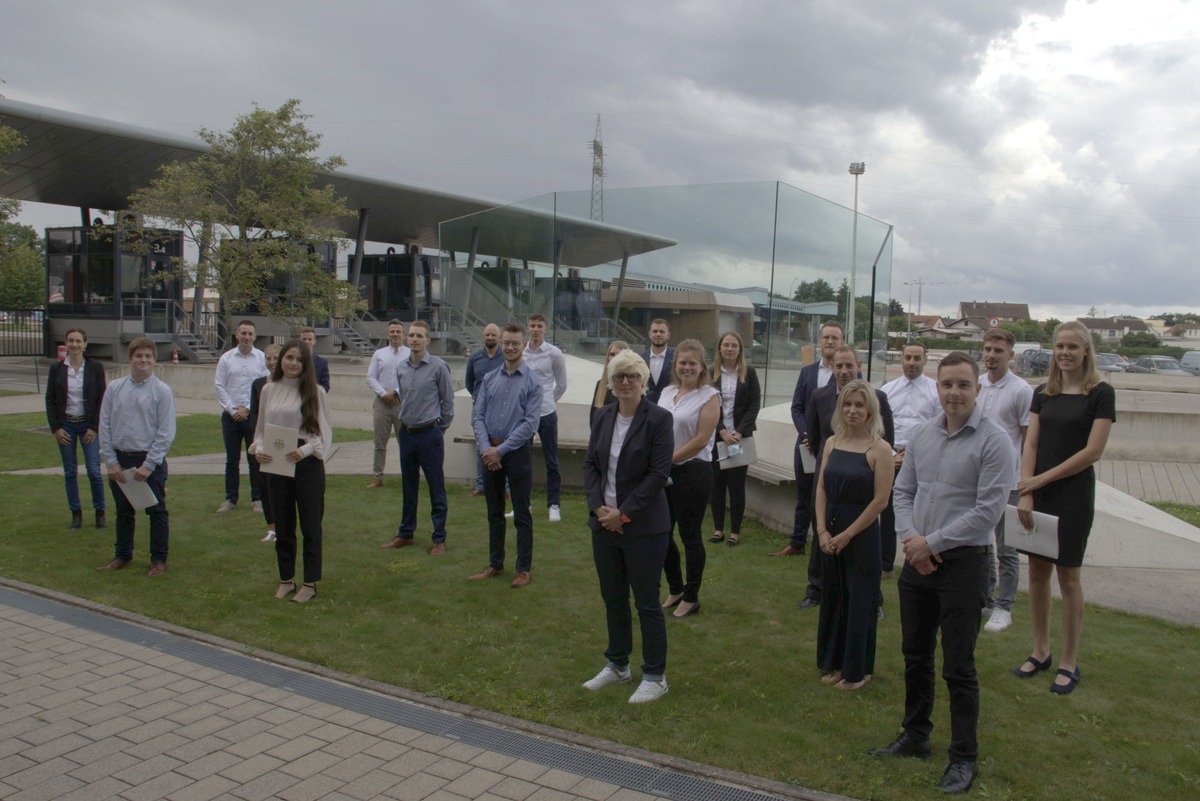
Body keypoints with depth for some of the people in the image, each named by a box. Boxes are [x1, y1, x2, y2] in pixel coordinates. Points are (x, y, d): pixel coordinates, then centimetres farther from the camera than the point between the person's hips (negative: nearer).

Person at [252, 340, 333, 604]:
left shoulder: (315, 392, -3)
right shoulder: (269, 390, 7)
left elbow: (324, 432, -4)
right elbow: (260, 428, 12)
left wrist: (305, 450, -20)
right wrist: (259, 449, -8)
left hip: (307, 464, -3)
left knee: (310, 524, 4)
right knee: (282, 526, 12)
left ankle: (310, 583, 15)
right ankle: (286, 580, 26)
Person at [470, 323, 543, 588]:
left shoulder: (532, 382, -7)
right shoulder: (489, 379, 6)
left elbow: (530, 423, -13)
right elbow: (478, 416, 3)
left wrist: (500, 450, -16)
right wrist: (486, 448, -12)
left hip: (518, 451, -4)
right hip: (490, 451, 4)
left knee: (521, 514, 4)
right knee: (494, 512, 15)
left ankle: (523, 569, 15)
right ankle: (495, 565, 27)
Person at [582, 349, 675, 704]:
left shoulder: (659, 418, -10)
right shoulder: (603, 416, 6)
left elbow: (658, 474, -15)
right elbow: (590, 463, 7)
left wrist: (623, 514, -15)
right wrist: (598, 506, -7)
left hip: (643, 526, -5)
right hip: (604, 523, 6)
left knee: (647, 603, 4)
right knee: (613, 598, 16)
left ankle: (655, 677, 18)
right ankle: (617, 665, 33)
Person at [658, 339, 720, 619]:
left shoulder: (709, 396, -8)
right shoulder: (667, 392, 9)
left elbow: (701, 440, -14)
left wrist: (669, 459, -13)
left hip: (693, 472, -6)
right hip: (664, 472, 6)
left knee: (690, 536, 4)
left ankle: (691, 597, 21)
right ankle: (675, 589, 31)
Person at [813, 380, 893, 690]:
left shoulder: (880, 449, -12)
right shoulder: (832, 443, 4)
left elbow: (880, 501, -13)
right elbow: (822, 489, 5)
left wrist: (847, 535, -11)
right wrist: (822, 531, -6)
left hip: (861, 536, -5)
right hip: (829, 535, 5)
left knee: (859, 601, 6)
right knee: (832, 598, 14)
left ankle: (857, 670, 22)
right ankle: (834, 662, 30)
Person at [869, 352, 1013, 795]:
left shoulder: (993, 442, -11)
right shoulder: (920, 435, 6)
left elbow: (987, 511, -16)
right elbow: (902, 492, 10)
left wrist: (931, 543, -13)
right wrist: (910, 538, -7)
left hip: (961, 563, -5)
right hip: (917, 559, 6)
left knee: (958, 667, 2)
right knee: (915, 656, 17)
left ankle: (964, 758, 19)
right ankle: (915, 737, 34)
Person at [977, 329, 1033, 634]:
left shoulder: (1021, 391, -9)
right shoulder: (975, 385, 7)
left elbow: (1028, 438, -7)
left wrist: (1025, 481, -8)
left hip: (1006, 480, -5)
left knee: (1005, 549, 4)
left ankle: (1004, 607, 15)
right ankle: (983, 600, 28)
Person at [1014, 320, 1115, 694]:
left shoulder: (1101, 393, -5)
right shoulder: (1043, 393, 8)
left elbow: (1093, 451, -11)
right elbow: (1030, 445, 2)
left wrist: (1042, 479, -13)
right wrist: (1025, 493, -9)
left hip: (1074, 494, -4)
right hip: (1038, 493, 4)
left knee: (1068, 575, 3)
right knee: (1037, 571, 9)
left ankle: (1069, 662, 16)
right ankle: (1040, 652, 22)